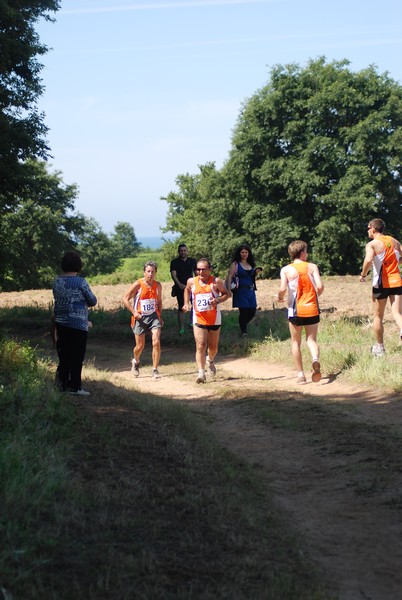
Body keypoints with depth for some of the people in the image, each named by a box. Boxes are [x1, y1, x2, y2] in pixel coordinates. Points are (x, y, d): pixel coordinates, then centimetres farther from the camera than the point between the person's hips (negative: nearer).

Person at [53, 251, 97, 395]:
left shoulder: (57, 281, 4)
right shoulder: (80, 282, -13)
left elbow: (57, 299, 11)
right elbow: (93, 301, -6)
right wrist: (84, 301, 15)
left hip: (61, 323, 6)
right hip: (78, 324, -6)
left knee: (64, 355, 13)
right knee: (77, 356, 0)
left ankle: (62, 383, 17)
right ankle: (75, 387, 2)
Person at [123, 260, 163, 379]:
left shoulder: (158, 286, 2)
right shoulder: (137, 285, -12)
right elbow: (126, 299, -6)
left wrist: (160, 315, 10)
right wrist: (134, 312, -14)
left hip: (153, 316, 3)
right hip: (140, 317, -3)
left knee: (156, 342, -13)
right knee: (140, 345, 5)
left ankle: (155, 370, -5)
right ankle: (135, 362, 39)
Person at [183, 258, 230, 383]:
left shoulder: (216, 282, -8)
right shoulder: (192, 281, 0)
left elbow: (226, 293, 0)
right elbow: (187, 290, 21)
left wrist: (218, 300, -20)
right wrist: (186, 303, 7)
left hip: (214, 319, 0)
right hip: (199, 319, 0)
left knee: (213, 347, 15)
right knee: (200, 346, -14)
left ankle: (210, 361, 48)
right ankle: (201, 373, -18)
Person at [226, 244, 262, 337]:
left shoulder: (251, 264, 13)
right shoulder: (235, 264, -4)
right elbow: (229, 277, -11)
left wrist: (256, 272, 4)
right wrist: (229, 290, -21)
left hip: (251, 290, 6)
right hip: (241, 291, -6)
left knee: (252, 311, 6)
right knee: (243, 311, -7)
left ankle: (243, 325, 31)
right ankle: (243, 331, 9)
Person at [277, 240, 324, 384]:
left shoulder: (286, 270, -3)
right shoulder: (312, 267, 0)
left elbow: (282, 289, -16)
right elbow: (320, 286, -10)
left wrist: (279, 297, 5)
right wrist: (316, 295, 11)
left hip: (296, 310, 0)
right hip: (312, 310, 1)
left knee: (296, 342, 13)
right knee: (312, 340, 8)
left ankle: (301, 374, 12)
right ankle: (316, 360, -24)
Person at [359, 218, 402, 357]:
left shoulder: (372, 244, -8)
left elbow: (368, 260, -26)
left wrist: (363, 274, -11)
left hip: (381, 284, -4)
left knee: (378, 317, 12)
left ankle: (379, 348, 21)